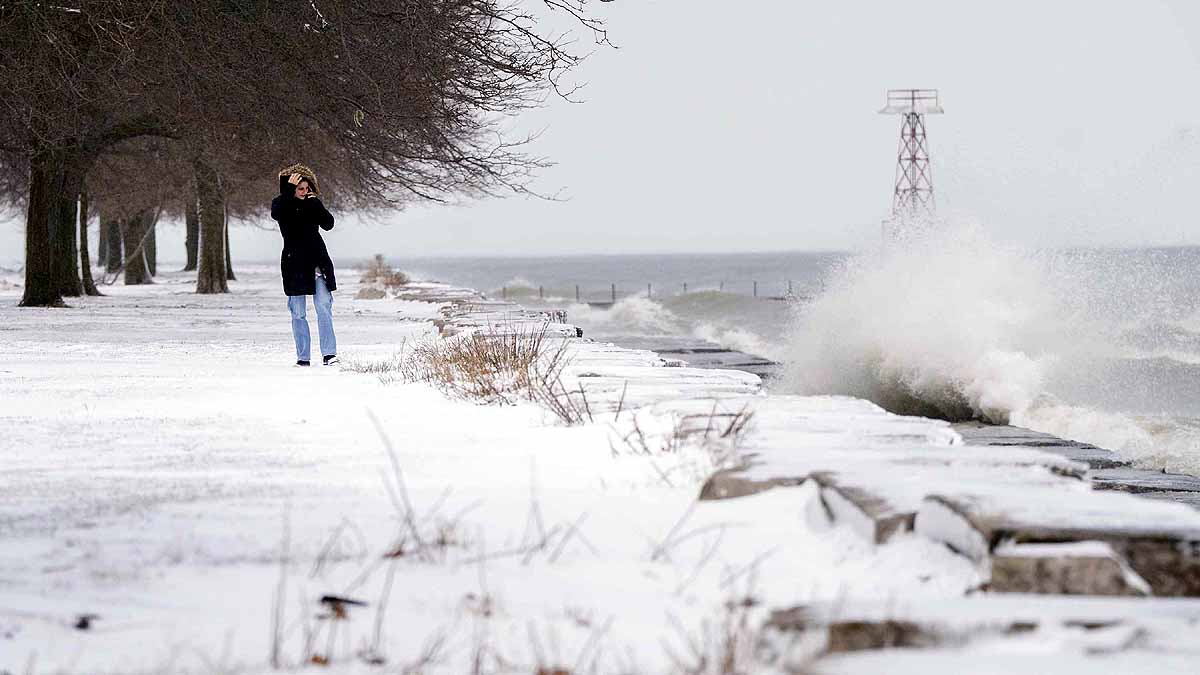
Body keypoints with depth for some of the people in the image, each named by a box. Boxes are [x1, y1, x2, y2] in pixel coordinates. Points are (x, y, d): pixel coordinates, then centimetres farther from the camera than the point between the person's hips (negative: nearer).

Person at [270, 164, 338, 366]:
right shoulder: (281, 203, -1)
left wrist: (315, 205, -12)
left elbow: (328, 224, -1)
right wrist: (288, 190, -26)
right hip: (294, 263, -2)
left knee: (323, 306, -9)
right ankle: (303, 356, 7)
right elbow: (277, 214, -25)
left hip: (317, 261, 2)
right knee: (298, 313, 2)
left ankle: (329, 353, -11)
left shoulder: (313, 202, 7)